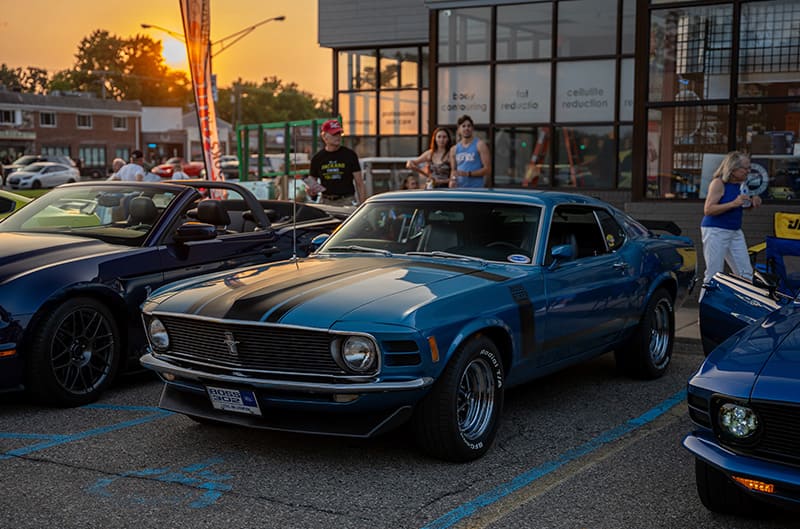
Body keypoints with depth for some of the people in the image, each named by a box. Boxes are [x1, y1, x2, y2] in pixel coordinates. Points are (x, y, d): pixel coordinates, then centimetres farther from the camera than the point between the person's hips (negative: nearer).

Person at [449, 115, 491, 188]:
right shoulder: (454, 149, 13)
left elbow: (487, 169, -7)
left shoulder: (480, 145, -1)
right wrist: (452, 180, -3)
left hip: (476, 189, -5)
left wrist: (468, 174, -16)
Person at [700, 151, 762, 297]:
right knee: (713, 276, -6)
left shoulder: (741, 183, 8)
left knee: (745, 274, 7)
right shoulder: (718, 183, -14)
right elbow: (708, 210, -20)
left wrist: (752, 203, 1)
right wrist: (733, 203, -26)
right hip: (715, 231, -8)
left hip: (735, 232, 8)